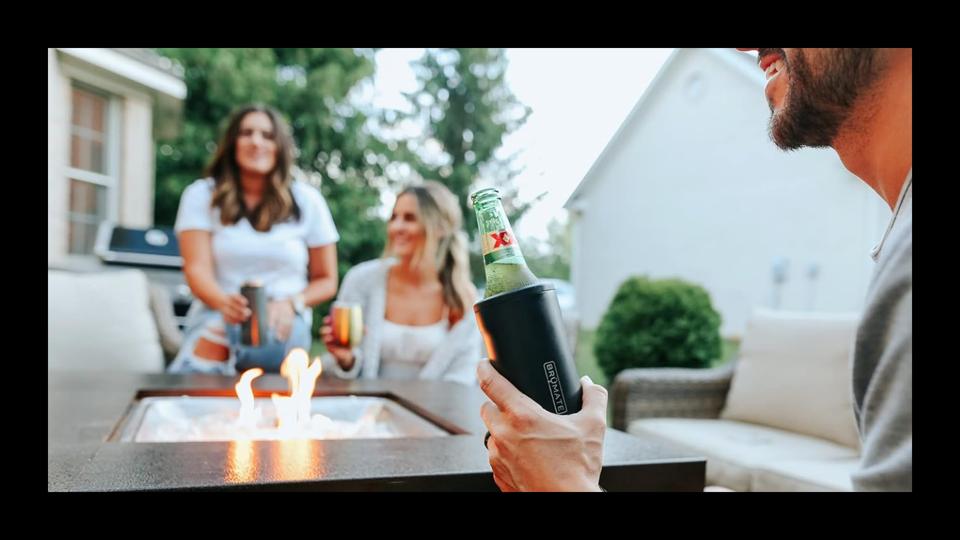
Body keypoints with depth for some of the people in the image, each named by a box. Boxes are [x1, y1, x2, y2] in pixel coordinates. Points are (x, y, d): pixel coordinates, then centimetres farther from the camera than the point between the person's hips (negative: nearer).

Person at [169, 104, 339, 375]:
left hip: (282, 324, -1)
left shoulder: (306, 201, 5)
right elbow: (197, 268, -7)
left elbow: (326, 281, 10)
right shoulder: (202, 195, 5)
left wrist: (290, 304, -11)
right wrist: (224, 302, -30)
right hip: (216, 315, 1)